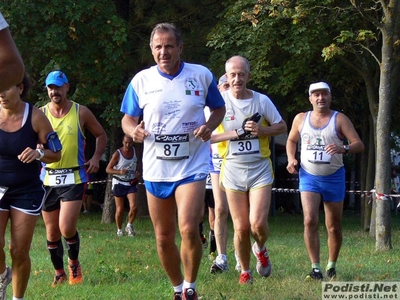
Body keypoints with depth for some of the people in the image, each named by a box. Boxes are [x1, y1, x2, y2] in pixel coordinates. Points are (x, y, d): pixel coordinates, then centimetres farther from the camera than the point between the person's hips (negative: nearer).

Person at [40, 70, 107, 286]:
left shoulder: (81, 112, 0)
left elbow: (101, 135, 12)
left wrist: (96, 157, -3)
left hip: (74, 178, -2)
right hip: (48, 179, 2)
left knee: (67, 228, -14)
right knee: (52, 232, 6)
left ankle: (74, 262, 13)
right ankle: (59, 272, 23)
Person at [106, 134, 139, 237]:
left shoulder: (134, 151, 1)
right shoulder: (117, 154, -13)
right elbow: (108, 169, -12)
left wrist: (136, 173, 4)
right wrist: (120, 172, -28)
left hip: (131, 183, 3)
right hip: (119, 183, -3)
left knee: (134, 207, -13)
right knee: (119, 209, 1)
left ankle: (129, 226, 10)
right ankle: (119, 229, 20)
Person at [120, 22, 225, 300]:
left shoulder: (202, 75, -3)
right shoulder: (141, 81, 0)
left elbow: (219, 108, 11)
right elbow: (128, 119, 9)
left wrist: (209, 126, -10)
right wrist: (133, 131, -15)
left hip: (192, 165, -3)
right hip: (155, 170, 3)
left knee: (188, 229, -21)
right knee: (164, 238, 9)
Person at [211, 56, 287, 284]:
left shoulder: (262, 100, 0)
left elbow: (282, 126, 8)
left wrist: (261, 130, -10)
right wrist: (235, 133, -15)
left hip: (260, 168, 0)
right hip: (233, 169, 0)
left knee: (258, 223, -12)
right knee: (241, 227, 2)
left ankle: (261, 249, 22)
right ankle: (245, 271, 22)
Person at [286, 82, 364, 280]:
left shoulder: (339, 119, -3)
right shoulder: (301, 119, 5)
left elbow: (359, 145, -9)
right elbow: (291, 140, 21)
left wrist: (343, 149, -29)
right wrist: (291, 159, 2)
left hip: (334, 177, -1)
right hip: (308, 176, 1)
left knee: (334, 227, 6)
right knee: (310, 221, -17)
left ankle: (332, 266, 26)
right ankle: (315, 268, -13)